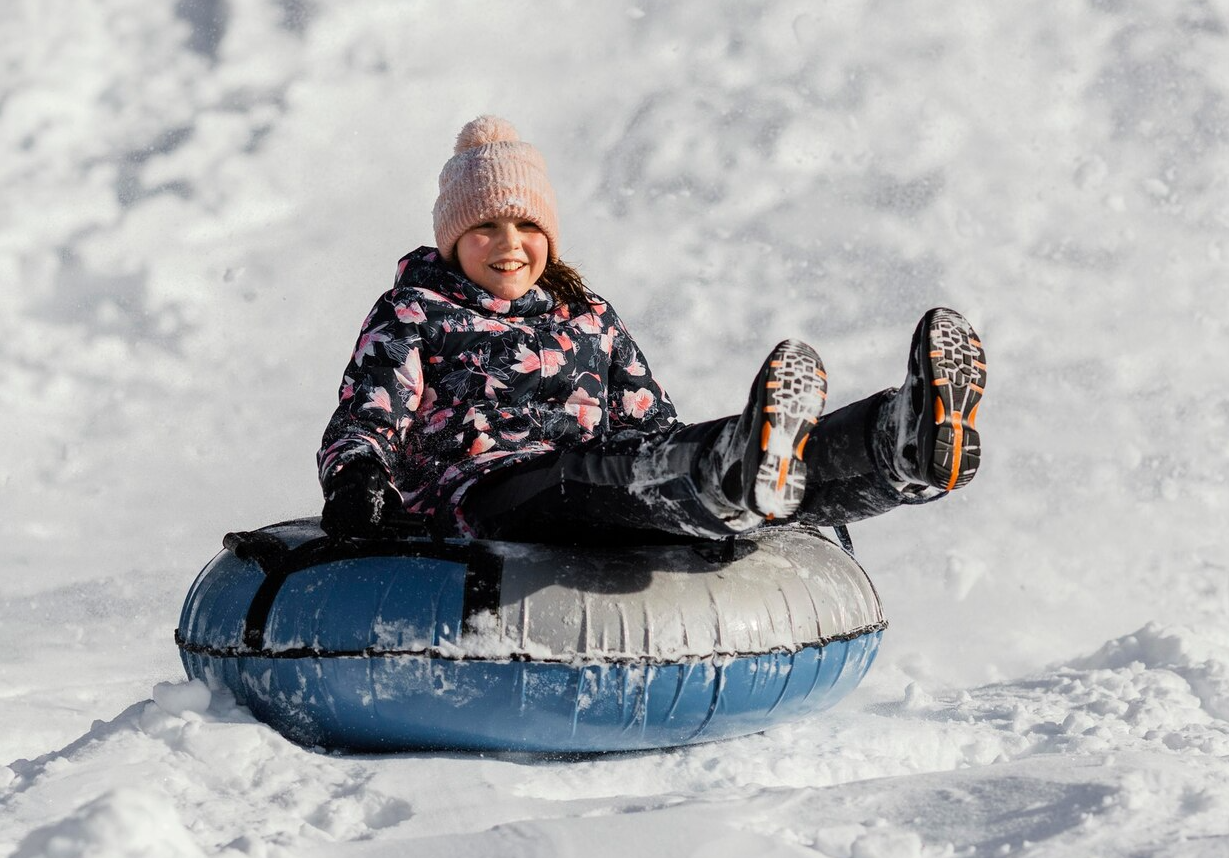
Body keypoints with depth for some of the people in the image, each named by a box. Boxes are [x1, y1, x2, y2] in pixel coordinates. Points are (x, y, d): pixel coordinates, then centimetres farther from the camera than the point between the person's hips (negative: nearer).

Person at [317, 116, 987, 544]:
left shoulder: (591, 319, 31)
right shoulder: (415, 312, 20)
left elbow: (652, 427, 26)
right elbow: (365, 420, 7)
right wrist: (352, 479, -17)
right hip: (483, 489, -4)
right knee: (607, 474, -40)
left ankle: (914, 439, -54)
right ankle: (741, 473, -75)